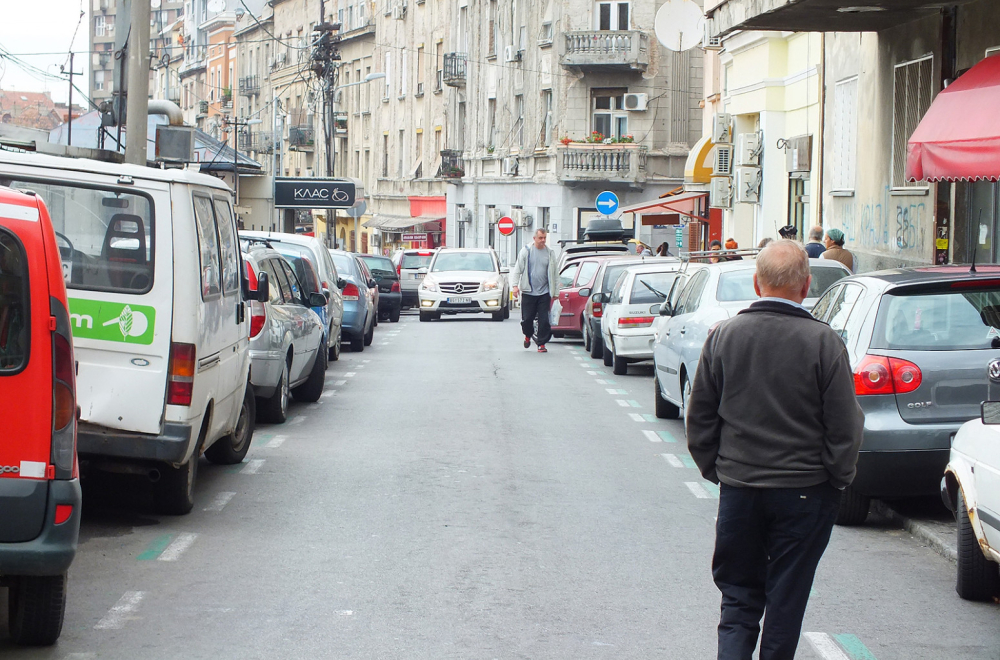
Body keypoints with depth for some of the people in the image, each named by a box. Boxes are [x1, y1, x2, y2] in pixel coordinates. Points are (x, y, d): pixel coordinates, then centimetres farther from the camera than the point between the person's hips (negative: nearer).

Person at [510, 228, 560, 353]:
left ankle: (542, 343, 4)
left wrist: (556, 292, 10)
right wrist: (515, 285, -8)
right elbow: (517, 269, 4)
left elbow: (555, 274, 12)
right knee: (527, 318, 2)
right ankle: (528, 335, 31)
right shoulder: (526, 251, 2)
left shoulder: (550, 253, 7)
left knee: (544, 320, -4)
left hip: (544, 292, 1)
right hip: (529, 292, -1)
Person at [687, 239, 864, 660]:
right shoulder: (823, 342, -12)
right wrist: (837, 480, 6)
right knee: (785, 601, 10)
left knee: (738, 598, 11)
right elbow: (845, 427, -8)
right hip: (804, 492, -2)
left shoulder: (723, 336, -3)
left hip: (738, 488, 2)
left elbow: (699, 419, 5)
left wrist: (714, 469, 17)